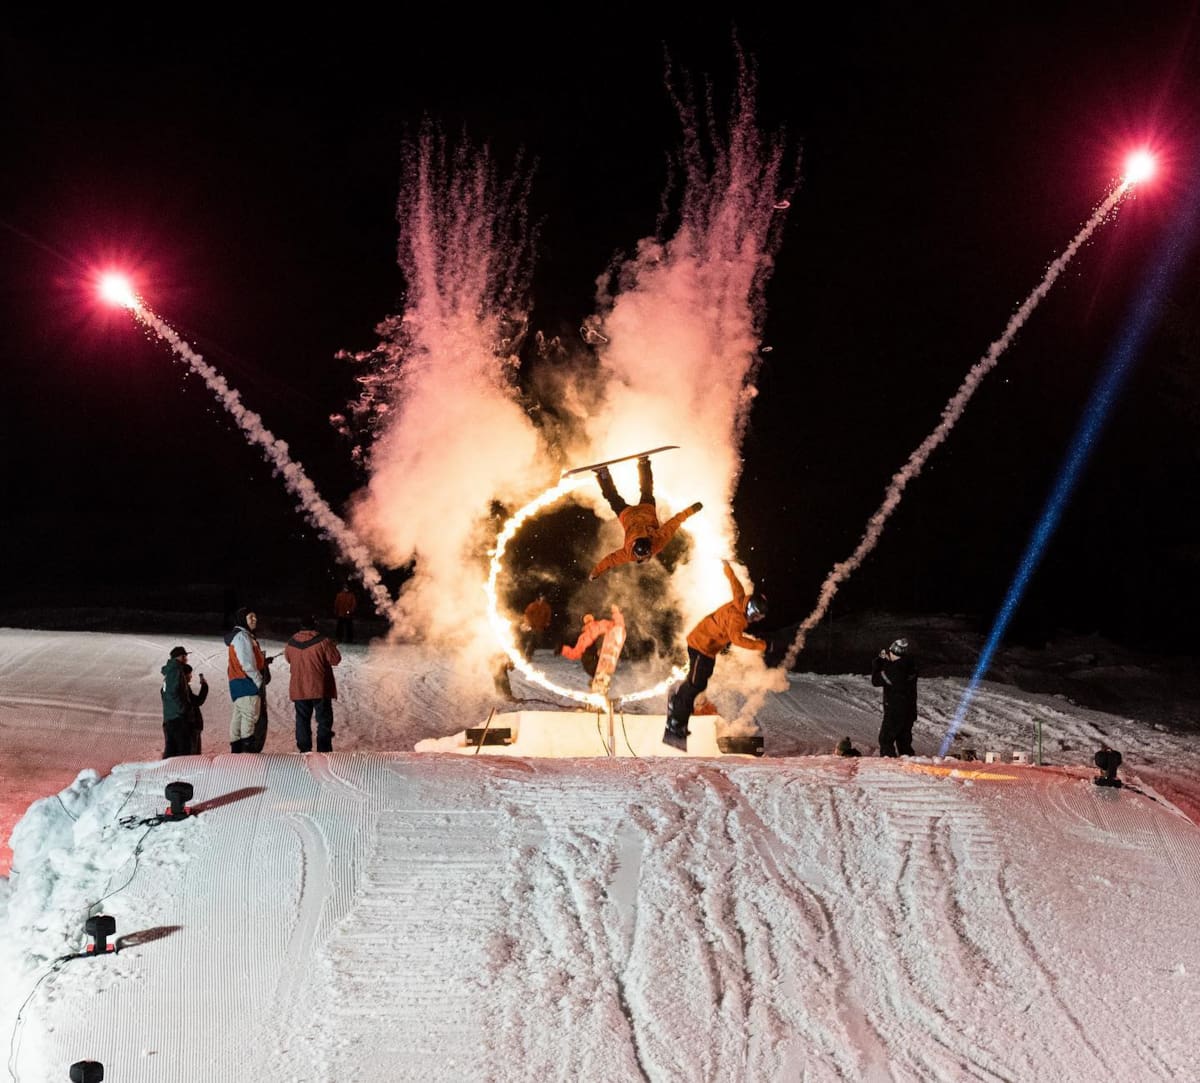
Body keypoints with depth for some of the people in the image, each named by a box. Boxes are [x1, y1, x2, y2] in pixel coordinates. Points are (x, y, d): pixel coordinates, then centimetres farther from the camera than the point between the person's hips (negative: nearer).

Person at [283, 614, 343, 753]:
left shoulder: (292, 642, 2)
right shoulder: (322, 641, -13)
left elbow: (288, 658, 20)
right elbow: (335, 659, -8)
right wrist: (332, 647, 10)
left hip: (298, 689, 4)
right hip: (320, 688, -4)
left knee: (302, 719, 12)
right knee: (324, 719, 3)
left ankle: (304, 749, 10)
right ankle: (324, 749, -2)